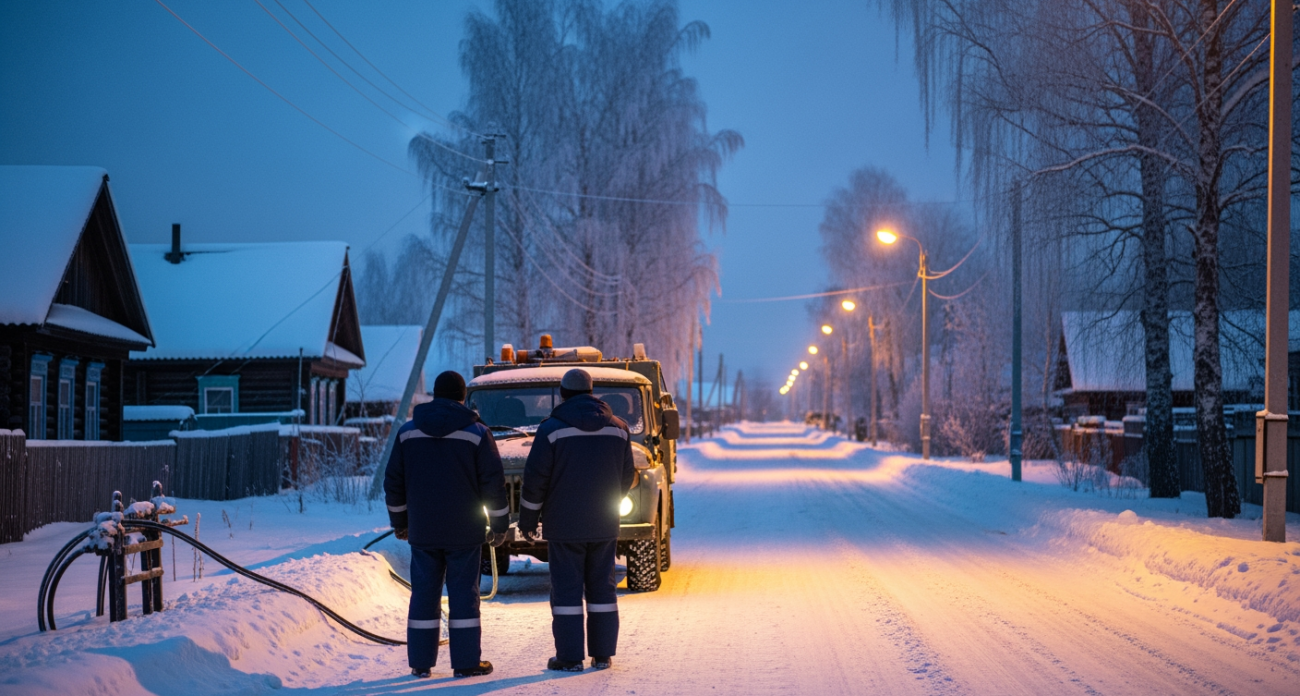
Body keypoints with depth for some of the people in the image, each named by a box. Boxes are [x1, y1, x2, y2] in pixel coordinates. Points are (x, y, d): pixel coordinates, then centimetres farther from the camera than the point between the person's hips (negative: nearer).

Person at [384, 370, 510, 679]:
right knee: (463, 595, 2)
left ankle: (421, 662, 8)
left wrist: (399, 522, 19)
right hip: (464, 532, -2)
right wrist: (500, 525, 4)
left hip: (422, 531, 2)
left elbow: (393, 483, 9)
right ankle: (466, 662, 2)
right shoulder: (476, 433, -4)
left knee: (424, 596, 6)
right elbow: (493, 483, -5)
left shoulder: (408, 432, 4)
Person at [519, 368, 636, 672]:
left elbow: (535, 479, -9)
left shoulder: (553, 428, -9)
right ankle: (603, 654, 11)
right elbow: (627, 476, 12)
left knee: (566, 588, 1)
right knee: (601, 586, 10)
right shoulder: (618, 428, 5)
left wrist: (527, 518, 2)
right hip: (604, 524, 4)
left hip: (564, 524, -4)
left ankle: (570, 656, 1)